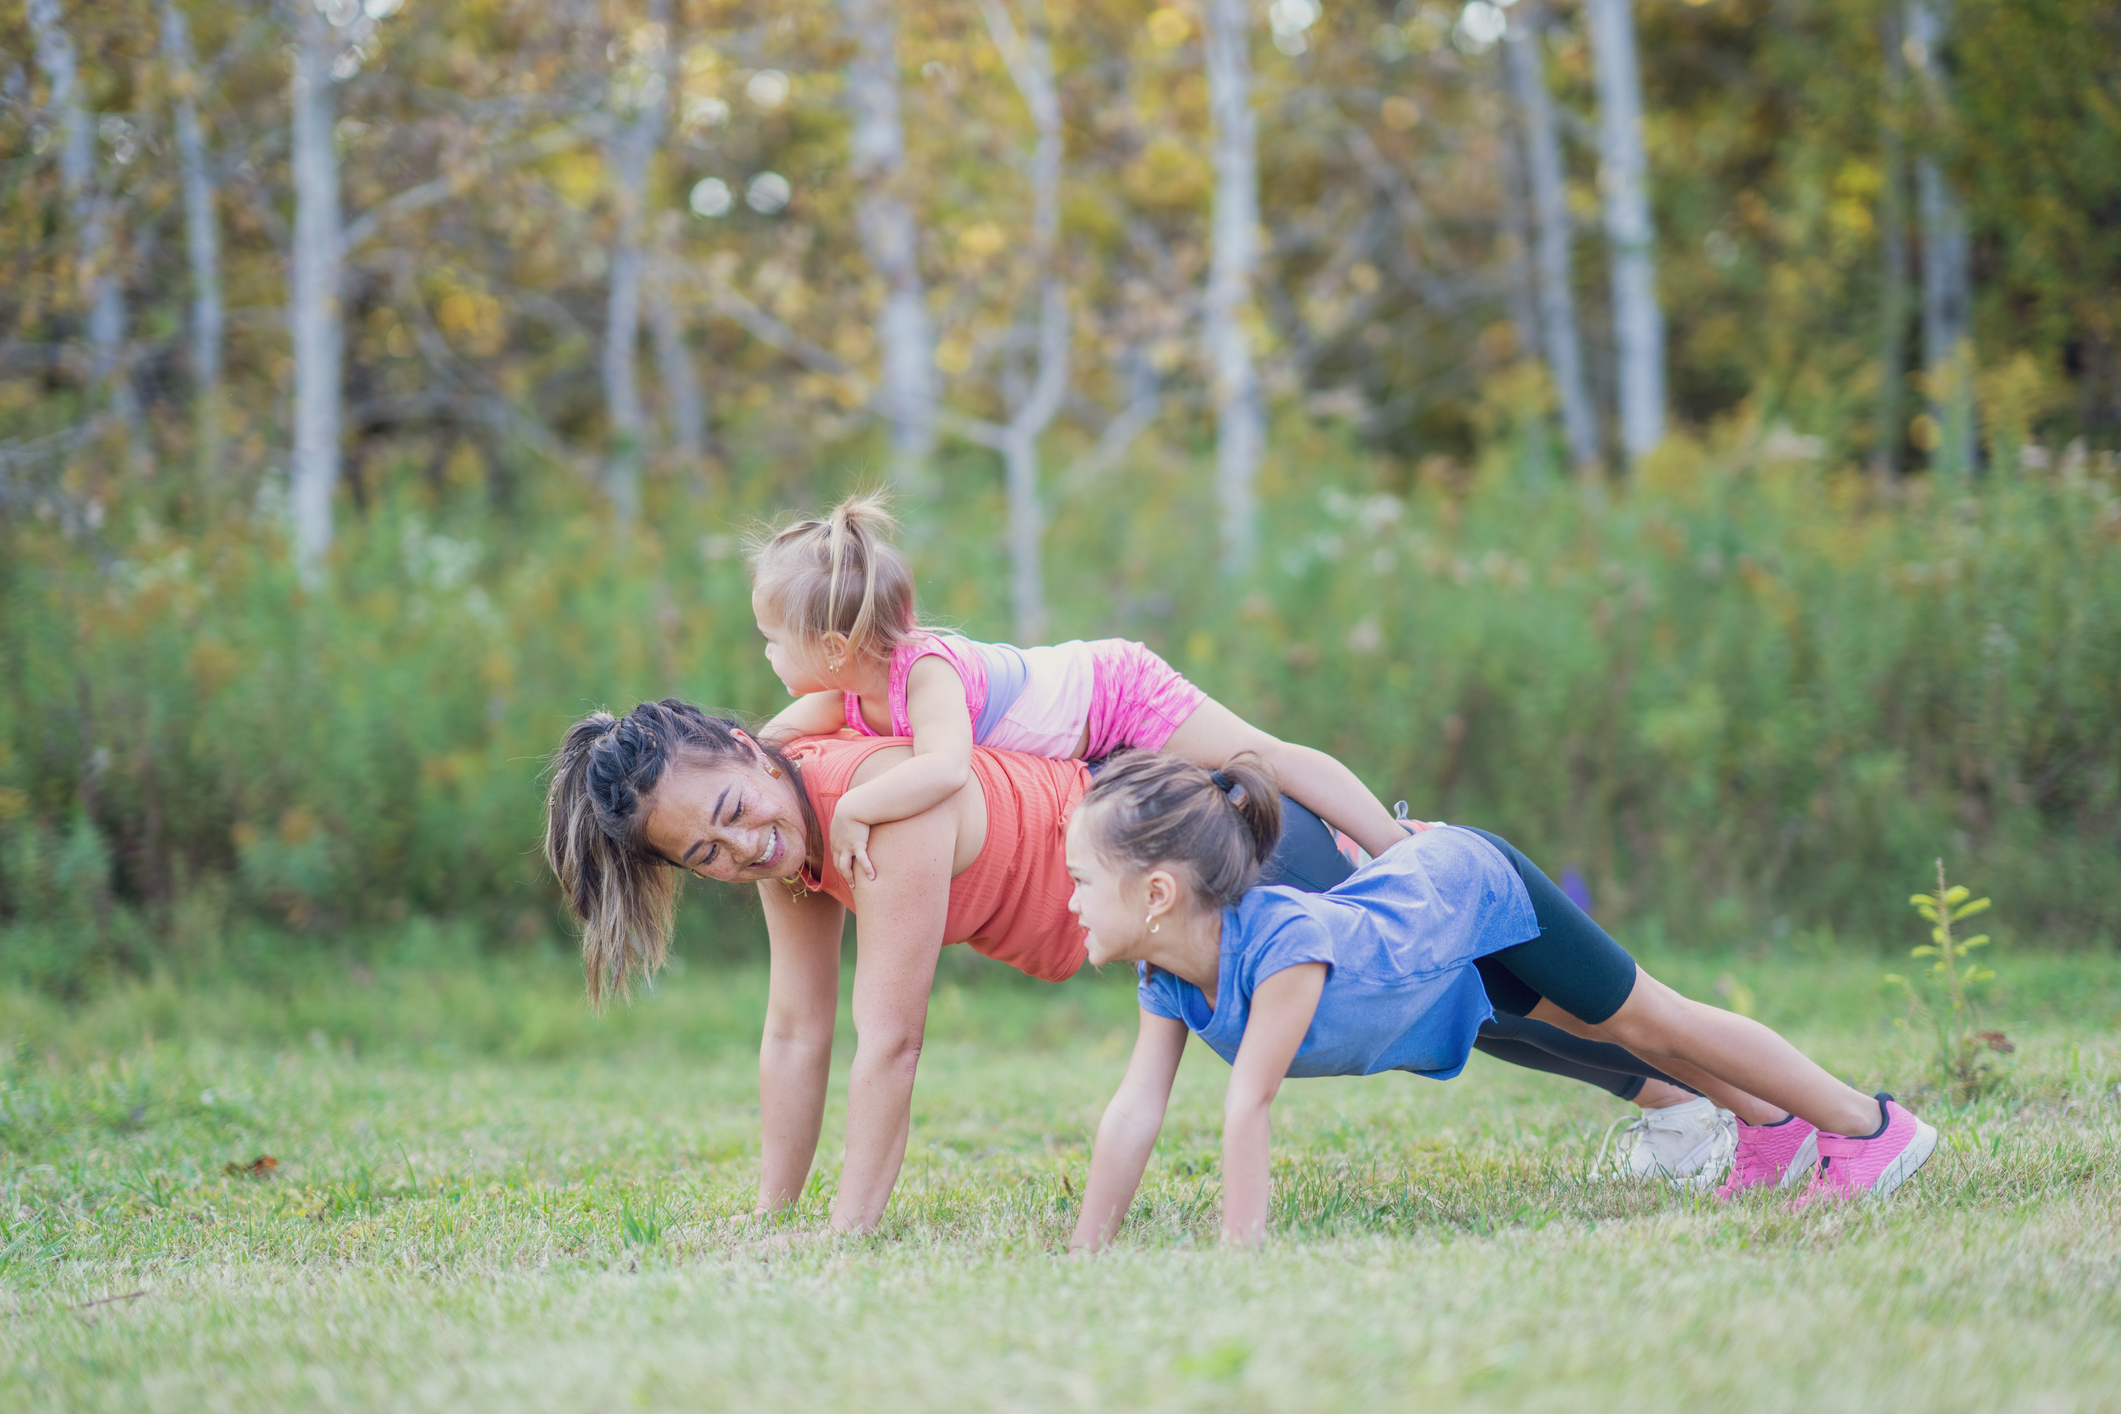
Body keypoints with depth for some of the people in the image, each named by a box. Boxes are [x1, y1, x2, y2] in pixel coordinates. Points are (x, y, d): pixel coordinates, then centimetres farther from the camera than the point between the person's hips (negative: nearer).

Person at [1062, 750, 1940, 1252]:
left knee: (1651, 1022, 9)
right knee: (1598, 1027, 26)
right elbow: (1134, 1112, -23)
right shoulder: (1170, 975, -24)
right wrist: (1081, 1258, -26)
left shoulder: (1283, 943, -47)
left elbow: (1248, 1107, -47)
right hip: (1405, 881, 7)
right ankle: (1771, 1128, 49)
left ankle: (1870, 1128, 27)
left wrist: (1240, 1255, -47)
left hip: (1473, 886, -7)